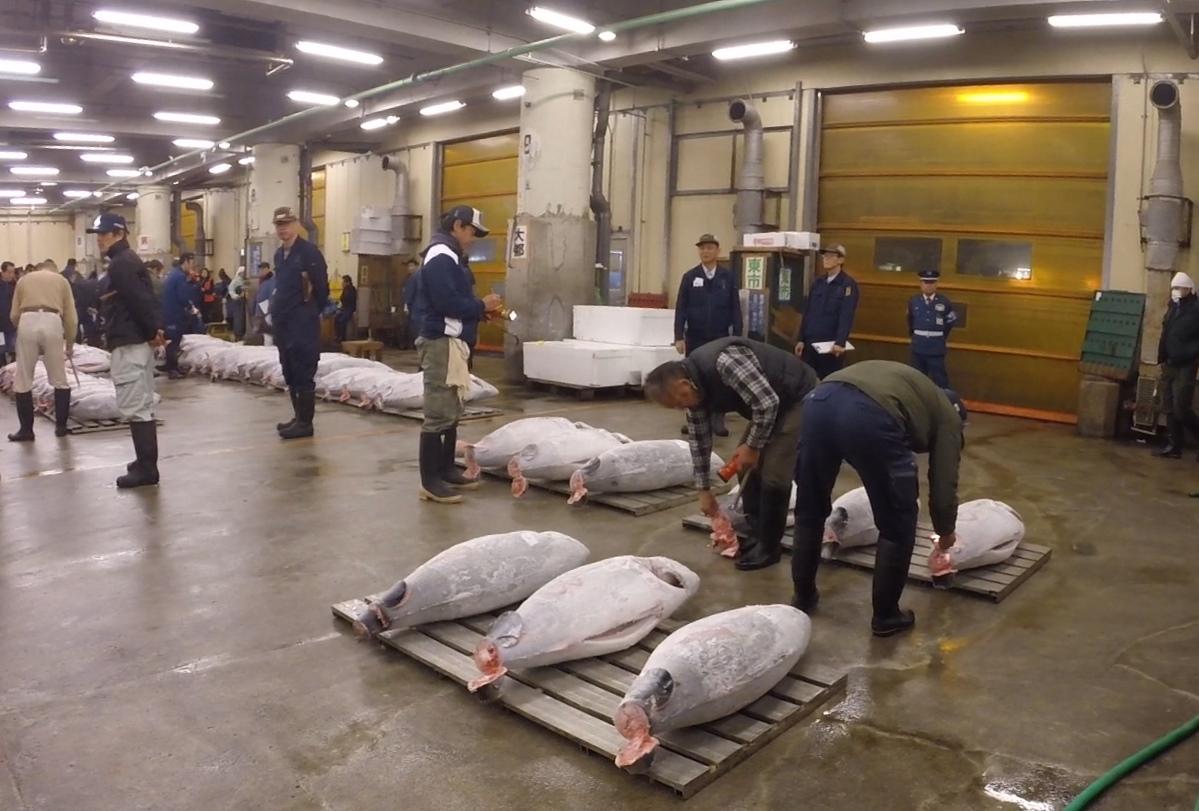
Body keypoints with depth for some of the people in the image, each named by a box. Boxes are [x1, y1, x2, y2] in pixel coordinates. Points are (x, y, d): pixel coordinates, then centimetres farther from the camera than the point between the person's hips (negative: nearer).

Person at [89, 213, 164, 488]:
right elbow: (147, 298, 16)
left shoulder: (121, 264, -14)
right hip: (136, 340, 11)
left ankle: (146, 468, -6)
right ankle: (147, 462, 22)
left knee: (133, 406, -8)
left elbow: (141, 300, -22)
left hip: (128, 342, -11)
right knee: (141, 404, 15)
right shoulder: (126, 261, 19)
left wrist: (153, 330, -14)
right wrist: (155, 329, 5)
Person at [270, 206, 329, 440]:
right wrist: (276, 311, 18)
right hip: (282, 322, 9)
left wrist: (311, 312, 0)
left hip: (303, 324, -9)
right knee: (290, 374, 12)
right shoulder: (278, 255, 16)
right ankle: (299, 417, 21)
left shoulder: (309, 252, -10)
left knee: (303, 374, -7)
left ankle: (305, 422, -3)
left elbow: (322, 287, -10)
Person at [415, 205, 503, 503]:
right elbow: (448, 303, -23)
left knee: (451, 413, 15)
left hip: (453, 342, 11)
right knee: (439, 414, -9)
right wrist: (482, 306, -10)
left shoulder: (451, 257, 19)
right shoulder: (441, 257, -14)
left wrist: (482, 310, 5)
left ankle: (446, 470, 24)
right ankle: (430, 481, -5)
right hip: (442, 343, -11)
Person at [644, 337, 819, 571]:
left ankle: (769, 546, 4)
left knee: (773, 474, -11)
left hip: (799, 397, -9)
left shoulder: (724, 363, -33)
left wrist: (752, 446, -17)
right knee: (747, 466, 9)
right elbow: (699, 439, 5)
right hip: (768, 404, 9)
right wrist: (704, 490, 11)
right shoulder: (695, 385, -4)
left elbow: (767, 403, -31)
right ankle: (758, 534, 22)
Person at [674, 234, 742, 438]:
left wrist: (737, 336, -2)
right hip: (695, 338, 1)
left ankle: (718, 421, 11)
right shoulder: (690, 277, 1)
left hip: (720, 338, 0)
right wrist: (679, 337, -7)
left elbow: (735, 308, 2)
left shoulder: (727, 277, 1)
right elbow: (681, 309, 0)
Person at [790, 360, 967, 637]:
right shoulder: (948, 416, 28)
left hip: (819, 401, 6)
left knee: (809, 511, 24)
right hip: (872, 417, -6)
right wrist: (945, 532, 44)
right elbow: (943, 484, 25)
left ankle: (804, 597, 38)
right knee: (897, 526, 17)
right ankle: (885, 615, 27)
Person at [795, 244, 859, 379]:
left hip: (832, 344, -5)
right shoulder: (817, 283, 12)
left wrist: (840, 342, -26)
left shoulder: (848, 285, -6)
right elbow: (807, 313, 12)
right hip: (811, 342, 6)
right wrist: (801, 339, 8)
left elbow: (846, 317, -16)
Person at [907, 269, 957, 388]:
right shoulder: (913, 301, 0)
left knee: (939, 380, 2)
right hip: (918, 348, 2)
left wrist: (941, 337, 12)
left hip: (937, 349, -2)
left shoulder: (945, 302, -6)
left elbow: (951, 321, 8)